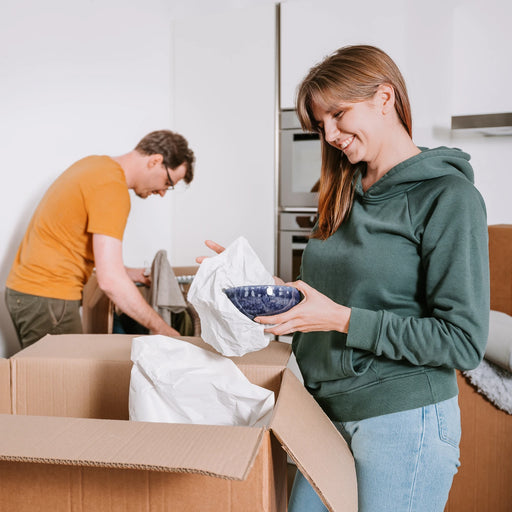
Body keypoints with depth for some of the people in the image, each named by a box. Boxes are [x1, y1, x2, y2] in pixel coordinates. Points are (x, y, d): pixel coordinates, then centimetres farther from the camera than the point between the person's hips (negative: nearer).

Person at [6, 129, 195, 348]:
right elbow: (110, 281, -26)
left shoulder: (97, 164, 10)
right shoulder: (112, 188, -20)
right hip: (48, 299, -10)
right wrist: (161, 329, -18)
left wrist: (125, 273, 19)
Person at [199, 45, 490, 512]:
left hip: (403, 420, -6)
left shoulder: (449, 196, -11)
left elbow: (464, 342, -16)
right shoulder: (346, 195, 10)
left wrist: (342, 318, -21)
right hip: (327, 412, 7)